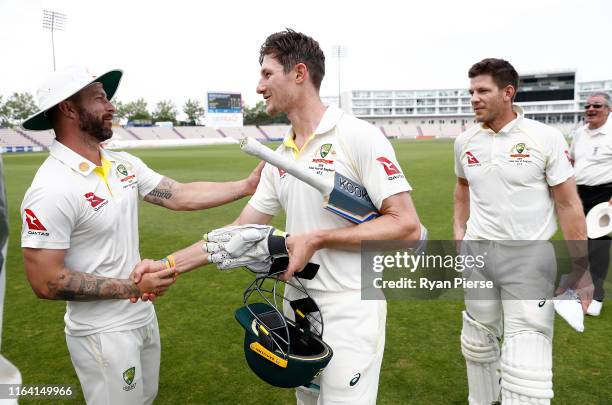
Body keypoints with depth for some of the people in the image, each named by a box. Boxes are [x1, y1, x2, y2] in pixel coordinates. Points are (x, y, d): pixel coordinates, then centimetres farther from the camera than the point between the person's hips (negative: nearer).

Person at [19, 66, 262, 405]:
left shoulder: (124, 164, 0)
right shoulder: (52, 188, -23)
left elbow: (181, 196, 0)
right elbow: (46, 282, -21)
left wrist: (247, 186, -5)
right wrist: (133, 287, -21)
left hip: (143, 315, 7)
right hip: (102, 333, -7)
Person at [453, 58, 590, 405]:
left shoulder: (545, 138, -10)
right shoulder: (465, 142, 2)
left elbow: (568, 204, -8)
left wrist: (580, 266, -9)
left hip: (528, 256, -4)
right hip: (477, 251, 5)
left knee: (527, 354, -6)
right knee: (479, 340, 19)